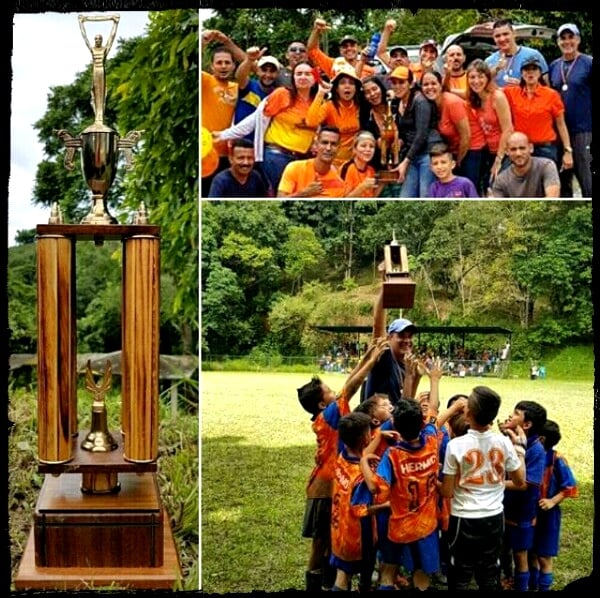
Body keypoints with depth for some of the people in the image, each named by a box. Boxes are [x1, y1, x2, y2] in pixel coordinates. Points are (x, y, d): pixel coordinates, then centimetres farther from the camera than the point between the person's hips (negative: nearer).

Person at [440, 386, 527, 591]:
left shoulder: (456, 445, -17)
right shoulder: (504, 443, -8)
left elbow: (447, 492, -13)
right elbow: (520, 482, 4)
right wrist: (519, 446, 11)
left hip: (464, 520, -3)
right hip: (494, 518, 3)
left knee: (460, 578, 11)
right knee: (490, 577, 19)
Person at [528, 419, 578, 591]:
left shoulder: (556, 459, -17)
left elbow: (569, 487, -11)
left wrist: (553, 501, -22)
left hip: (547, 514, -5)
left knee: (544, 557, 6)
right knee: (530, 554, 17)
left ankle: (543, 588, 19)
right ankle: (531, 587, 33)